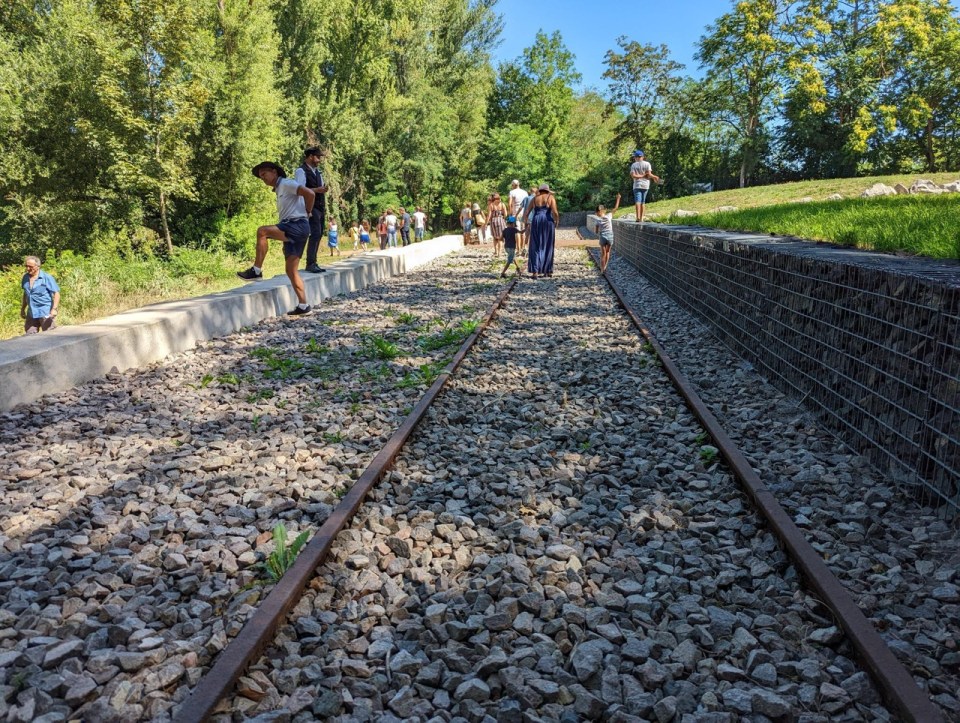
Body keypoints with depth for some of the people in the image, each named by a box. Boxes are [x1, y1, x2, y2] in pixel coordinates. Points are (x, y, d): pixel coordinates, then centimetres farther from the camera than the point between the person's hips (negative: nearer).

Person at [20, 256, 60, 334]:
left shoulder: (47, 278, -9)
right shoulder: (25, 278, 10)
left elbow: (56, 293, -10)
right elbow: (25, 294, 21)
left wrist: (54, 309, -20)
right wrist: (22, 309, 20)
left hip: (46, 313, -6)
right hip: (31, 313, 6)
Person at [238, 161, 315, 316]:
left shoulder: (287, 183, -2)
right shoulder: (279, 191, 28)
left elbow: (310, 193, -16)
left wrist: (308, 213, -3)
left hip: (297, 225, -10)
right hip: (292, 230, 10)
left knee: (262, 231, -23)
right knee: (291, 270, 3)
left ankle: (256, 270, -19)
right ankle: (303, 305, 2)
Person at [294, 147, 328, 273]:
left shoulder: (317, 172, 19)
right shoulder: (301, 171, -7)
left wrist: (323, 190, 9)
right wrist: (316, 190, -21)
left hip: (320, 208, 9)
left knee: (318, 234, 8)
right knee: (315, 234, -17)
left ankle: (313, 263, 13)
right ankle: (310, 264, -15)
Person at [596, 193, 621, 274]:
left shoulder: (598, 220, -6)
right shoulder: (609, 216, -6)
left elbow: (597, 231, -2)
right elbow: (616, 208, 2)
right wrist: (618, 198, 12)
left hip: (602, 237, -1)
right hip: (610, 237, 1)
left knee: (603, 254, 9)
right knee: (607, 252, 18)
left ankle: (602, 269, 6)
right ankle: (604, 267, 15)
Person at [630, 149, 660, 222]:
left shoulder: (633, 165, 0)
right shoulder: (647, 164, 2)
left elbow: (633, 175, -11)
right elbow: (649, 174, -7)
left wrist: (642, 176, -4)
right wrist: (654, 177, 10)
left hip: (637, 185, -2)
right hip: (645, 185, 3)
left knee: (638, 201, -9)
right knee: (643, 202, 12)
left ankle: (638, 217, -27)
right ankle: (641, 218, 14)